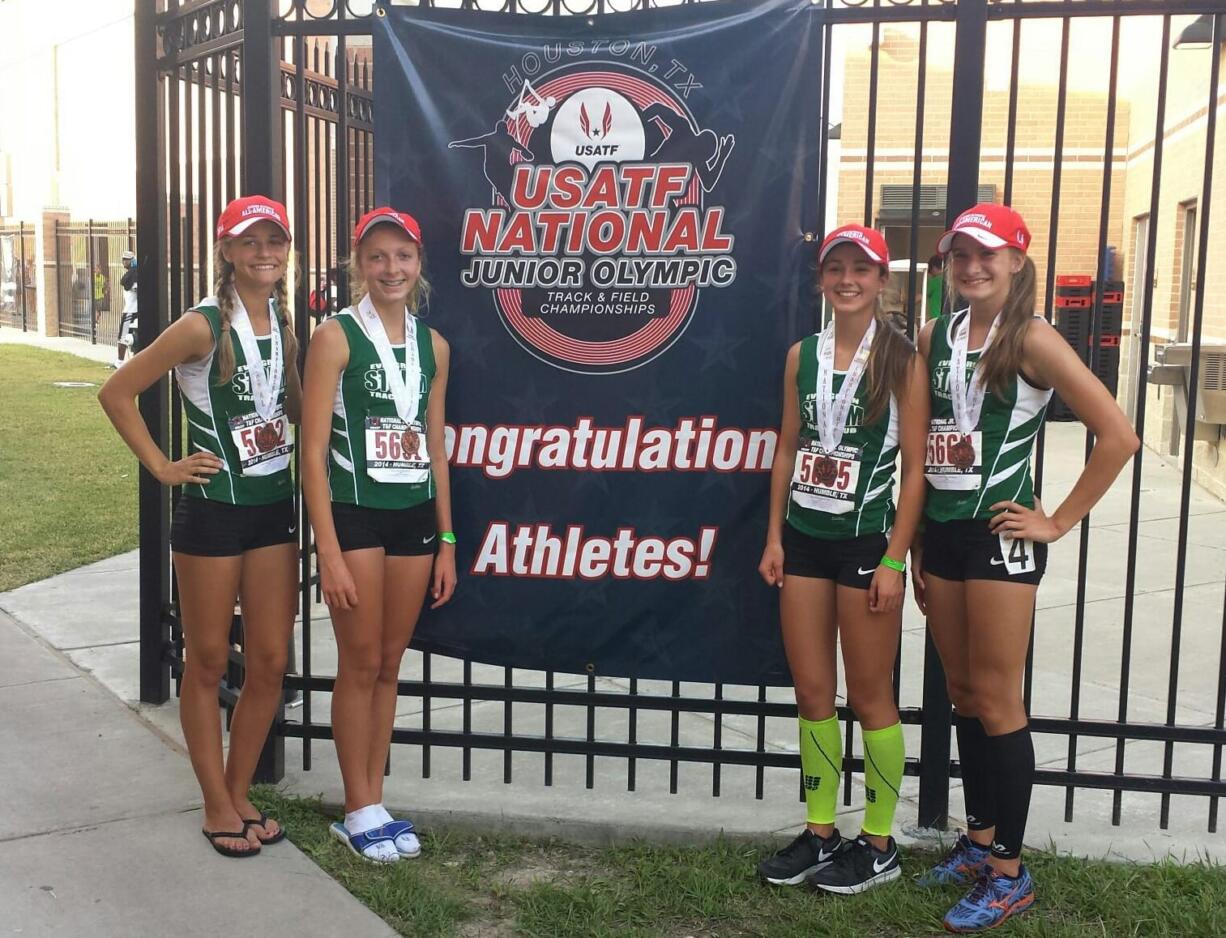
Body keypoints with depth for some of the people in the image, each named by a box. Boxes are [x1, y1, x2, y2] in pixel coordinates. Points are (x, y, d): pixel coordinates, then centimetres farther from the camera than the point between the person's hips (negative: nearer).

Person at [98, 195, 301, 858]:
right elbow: (116, 392, -10)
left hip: (275, 509, 6)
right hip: (212, 511, -6)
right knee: (208, 662, 7)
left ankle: (240, 793, 26)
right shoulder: (203, 327, -12)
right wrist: (162, 467, -9)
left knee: (270, 663, 9)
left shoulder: (284, 323, 6)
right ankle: (217, 805, 22)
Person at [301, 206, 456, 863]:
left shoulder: (432, 345, 8)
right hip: (355, 515, -5)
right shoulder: (336, 336, -7)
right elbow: (313, 452, -11)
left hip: (416, 518, 5)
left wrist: (446, 542, 11)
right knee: (360, 664, 3)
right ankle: (359, 812, 18)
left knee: (390, 663, 12)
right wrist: (329, 553, -16)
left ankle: (375, 801, 25)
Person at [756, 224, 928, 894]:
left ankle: (879, 845, 20)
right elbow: (788, 449, 10)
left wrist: (894, 560, -13)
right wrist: (774, 537, 5)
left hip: (866, 540, -4)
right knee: (812, 694, 10)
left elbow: (915, 466, -8)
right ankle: (820, 833, 25)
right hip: (803, 538, 5)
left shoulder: (902, 360, -6)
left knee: (870, 699, 5)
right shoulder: (802, 355, 7)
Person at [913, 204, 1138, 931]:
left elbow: (1119, 436, -14)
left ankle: (1010, 873, 13)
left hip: (999, 534, -6)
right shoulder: (935, 337, 8)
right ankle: (980, 842, 29)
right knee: (963, 696, 14)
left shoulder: (1031, 339, -10)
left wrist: (1059, 522, -11)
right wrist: (915, 544, 11)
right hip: (941, 530, 6)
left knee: (996, 702, 0)